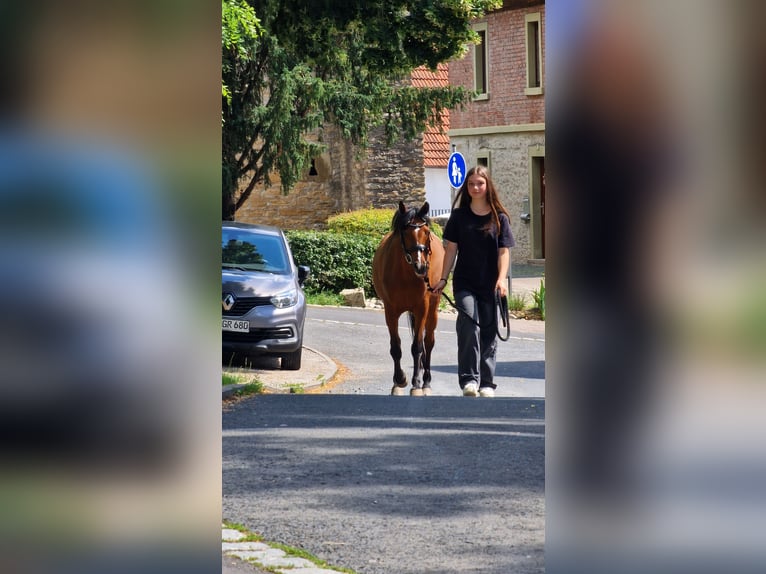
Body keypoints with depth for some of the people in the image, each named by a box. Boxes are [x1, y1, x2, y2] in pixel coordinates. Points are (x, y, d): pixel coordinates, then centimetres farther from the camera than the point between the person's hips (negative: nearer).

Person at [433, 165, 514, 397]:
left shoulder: (499, 218, 2)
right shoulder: (459, 216, 4)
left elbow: (504, 252, -1)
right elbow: (451, 248, 6)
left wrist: (502, 278, -15)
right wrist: (443, 278, 2)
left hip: (490, 285, 1)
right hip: (465, 283, -1)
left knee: (488, 332, 5)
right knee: (469, 323, -22)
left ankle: (486, 383, 16)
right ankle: (469, 379, -21)